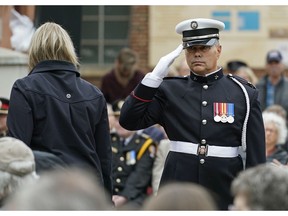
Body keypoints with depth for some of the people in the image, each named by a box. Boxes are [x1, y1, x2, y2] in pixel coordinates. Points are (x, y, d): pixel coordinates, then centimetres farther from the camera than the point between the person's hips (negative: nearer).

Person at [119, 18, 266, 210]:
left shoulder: (244, 93, 2)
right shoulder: (170, 90, 5)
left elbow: (256, 155, 2)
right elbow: (129, 121, -4)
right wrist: (155, 76, -10)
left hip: (225, 195, 0)